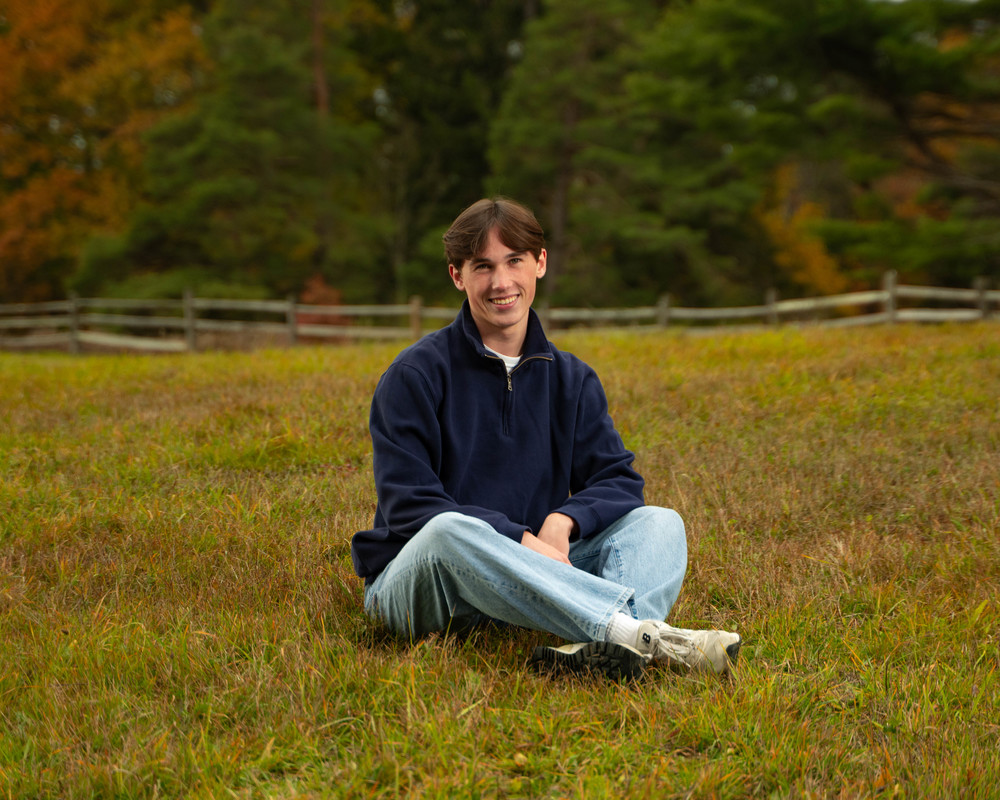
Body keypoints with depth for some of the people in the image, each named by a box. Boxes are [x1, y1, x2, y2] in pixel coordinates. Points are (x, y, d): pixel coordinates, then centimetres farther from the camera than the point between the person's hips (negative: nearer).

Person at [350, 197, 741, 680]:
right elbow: (408, 506, -12)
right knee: (451, 530, -39)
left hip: (529, 578, 5)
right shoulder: (414, 376, -4)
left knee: (660, 522, -13)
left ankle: (596, 649, -47)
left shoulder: (571, 380, 12)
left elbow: (618, 479, 5)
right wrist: (519, 538, -24)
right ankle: (640, 634, -50)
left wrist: (564, 519, -18)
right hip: (412, 578, -5)